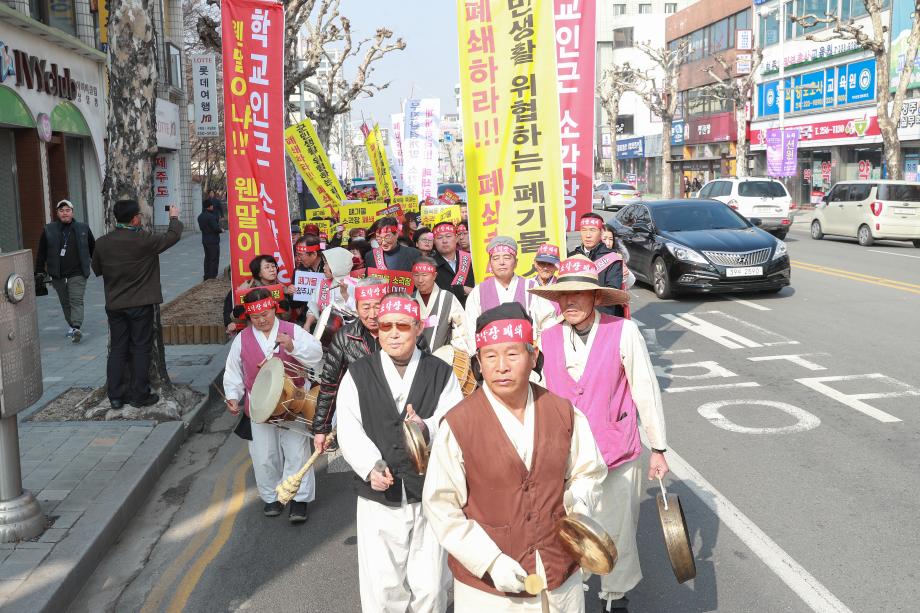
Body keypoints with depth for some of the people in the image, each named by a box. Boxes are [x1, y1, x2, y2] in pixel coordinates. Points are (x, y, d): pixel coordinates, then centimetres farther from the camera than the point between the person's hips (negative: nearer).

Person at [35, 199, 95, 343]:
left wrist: (96, 264, 19)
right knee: (65, 303, 11)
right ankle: (71, 325, 24)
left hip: (77, 274, -2)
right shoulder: (49, 230, 4)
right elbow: (41, 254, 7)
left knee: (76, 301, -13)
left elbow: (93, 247, 17)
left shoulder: (83, 228, 3)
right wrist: (39, 273, 5)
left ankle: (76, 327, -23)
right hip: (58, 276, 2)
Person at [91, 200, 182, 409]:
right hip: (140, 304, -4)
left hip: (114, 305, 4)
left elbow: (96, 269, 10)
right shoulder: (144, 240, -17)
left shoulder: (102, 243, -4)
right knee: (141, 349, 5)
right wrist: (174, 218, 16)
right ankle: (139, 395, 10)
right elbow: (173, 236, -3)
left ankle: (115, 396, 16)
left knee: (117, 349, 12)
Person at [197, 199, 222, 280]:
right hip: (213, 240, -8)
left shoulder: (200, 217, 7)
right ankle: (212, 276, -2)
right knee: (214, 259, -2)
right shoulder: (211, 216, -20)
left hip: (205, 240, 9)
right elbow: (216, 228, -21)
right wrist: (221, 230, -3)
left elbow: (200, 227, 12)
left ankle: (207, 276, 19)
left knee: (207, 258, 15)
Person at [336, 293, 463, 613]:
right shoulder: (357, 374, 3)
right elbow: (349, 431, -4)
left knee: (430, 587, 8)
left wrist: (428, 428, -27)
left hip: (431, 495, 0)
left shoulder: (441, 373, 4)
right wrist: (371, 466, -20)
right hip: (378, 497, 0)